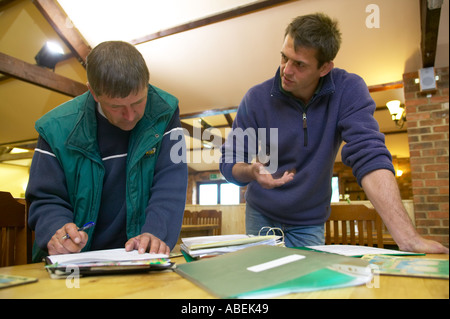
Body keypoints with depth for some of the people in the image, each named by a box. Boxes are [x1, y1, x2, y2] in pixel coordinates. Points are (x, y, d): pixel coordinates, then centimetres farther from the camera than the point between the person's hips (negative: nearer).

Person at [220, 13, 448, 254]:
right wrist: (252, 171, -35)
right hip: (261, 216, 1)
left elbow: (369, 157, -28)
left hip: (308, 223, -1)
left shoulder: (348, 90, -17)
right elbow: (229, 162, -11)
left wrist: (407, 238, -37)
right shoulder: (256, 98, -15)